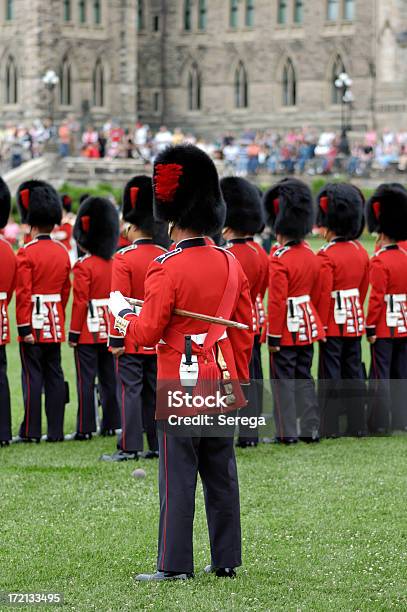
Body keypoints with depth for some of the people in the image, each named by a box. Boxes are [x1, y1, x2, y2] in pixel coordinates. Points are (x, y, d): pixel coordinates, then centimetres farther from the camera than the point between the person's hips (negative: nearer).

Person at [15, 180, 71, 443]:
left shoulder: (27, 253, -13)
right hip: (56, 326, 6)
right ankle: (56, 431, 9)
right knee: (55, 377, 8)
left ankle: (31, 431, 0)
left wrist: (24, 327, -14)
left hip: (34, 325, -6)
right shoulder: (63, 252, 6)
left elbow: (23, 293, -16)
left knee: (33, 378, -2)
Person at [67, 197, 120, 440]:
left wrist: (74, 333, -9)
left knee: (86, 380, -2)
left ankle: (85, 428, -1)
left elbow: (80, 302, -15)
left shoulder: (84, 266, -13)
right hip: (110, 331, 6)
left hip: (89, 332, -6)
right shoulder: (114, 264, 6)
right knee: (109, 379, 11)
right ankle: (111, 424, 16)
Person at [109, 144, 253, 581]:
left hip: (181, 388, -6)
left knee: (178, 478, -2)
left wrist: (121, 311, 7)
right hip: (222, 388, 6)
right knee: (221, 475, 11)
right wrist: (238, 380, 20)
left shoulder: (166, 269, -15)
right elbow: (245, 331, 11)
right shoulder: (231, 264, 5)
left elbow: (147, 334, -12)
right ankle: (227, 560, 15)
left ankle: (175, 565, 0)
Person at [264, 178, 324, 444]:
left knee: (283, 380, 1)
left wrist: (273, 336, -14)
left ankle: (287, 432, 4)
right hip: (308, 325, 7)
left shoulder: (280, 259, -18)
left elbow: (277, 301, -19)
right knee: (305, 377, 13)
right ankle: (311, 429, 14)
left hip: (287, 330, -7)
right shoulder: (311, 255, 5)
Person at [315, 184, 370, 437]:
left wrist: (319, 327, -8)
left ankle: (330, 427, 1)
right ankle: (358, 425, 14)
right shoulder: (361, 252, 5)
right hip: (355, 321, 6)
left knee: (331, 375, -1)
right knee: (354, 373, 11)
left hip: (333, 324, -6)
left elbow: (323, 295, -16)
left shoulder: (327, 256, -17)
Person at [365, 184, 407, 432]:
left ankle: (380, 423, -1)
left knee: (381, 377, -3)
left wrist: (370, 328, -11)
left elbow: (376, 298, -17)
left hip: (385, 329, -7)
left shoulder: (380, 261, -15)